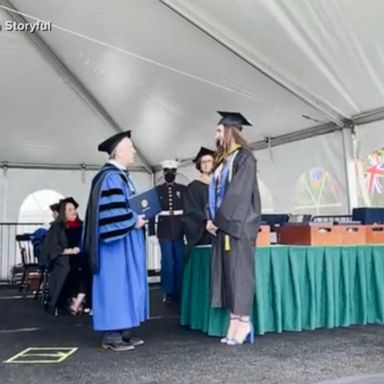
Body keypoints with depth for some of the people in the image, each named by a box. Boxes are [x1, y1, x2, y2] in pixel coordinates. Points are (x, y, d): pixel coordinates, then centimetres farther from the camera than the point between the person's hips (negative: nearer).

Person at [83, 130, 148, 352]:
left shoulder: (122, 175, 17)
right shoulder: (110, 177, -16)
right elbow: (109, 211, -24)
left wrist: (139, 217, 9)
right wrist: (134, 220, -16)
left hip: (128, 242, 11)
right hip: (116, 242, -11)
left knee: (126, 285, 12)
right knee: (116, 285, -6)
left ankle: (123, 332, 19)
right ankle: (112, 336, 2)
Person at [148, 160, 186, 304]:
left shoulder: (183, 189, 5)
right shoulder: (157, 190, 4)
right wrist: (151, 232, -4)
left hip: (180, 230, 1)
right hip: (164, 230, -1)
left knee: (180, 261, 4)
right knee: (167, 262, 0)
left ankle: (178, 291, 17)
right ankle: (168, 292, 11)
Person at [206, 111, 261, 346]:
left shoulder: (244, 158, -7)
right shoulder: (222, 161, 18)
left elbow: (239, 192, -15)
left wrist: (219, 219, -14)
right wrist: (211, 219, 4)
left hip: (238, 224, -8)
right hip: (222, 224, 8)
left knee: (239, 271, -6)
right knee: (227, 272, 6)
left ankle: (244, 322, 0)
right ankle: (235, 321, 11)